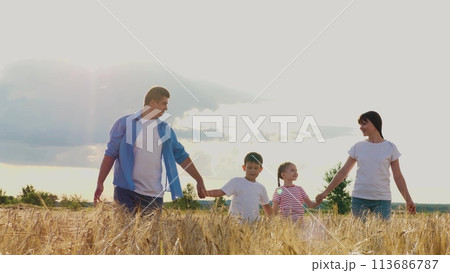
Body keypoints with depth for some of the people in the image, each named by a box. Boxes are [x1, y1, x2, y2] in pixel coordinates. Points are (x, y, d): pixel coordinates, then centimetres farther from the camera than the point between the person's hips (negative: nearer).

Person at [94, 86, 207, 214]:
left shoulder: (165, 130, 13)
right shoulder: (125, 123, 0)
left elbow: (181, 156, 18)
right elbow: (111, 154, -1)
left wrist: (199, 180, 17)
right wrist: (100, 183, -8)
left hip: (154, 196, 4)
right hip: (126, 193, -4)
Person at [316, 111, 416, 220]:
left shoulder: (390, 148, 4)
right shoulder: (358, 147, 8)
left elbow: (398, 177, 6)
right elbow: (343, 172, 11)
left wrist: (408, 200, 0)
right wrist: (325, 192, 8)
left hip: (382, 200, -1)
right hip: (359, 199, 2)